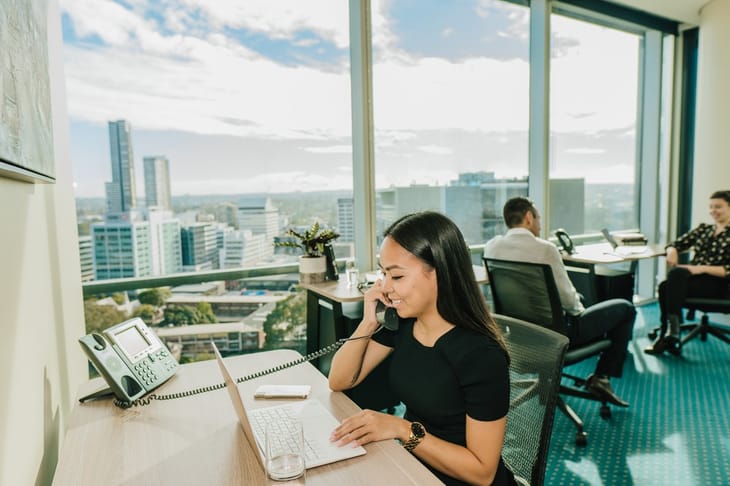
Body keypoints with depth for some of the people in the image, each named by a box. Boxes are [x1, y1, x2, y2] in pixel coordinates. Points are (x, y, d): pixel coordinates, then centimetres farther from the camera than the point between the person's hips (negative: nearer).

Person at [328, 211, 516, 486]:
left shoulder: (481, 354, -25)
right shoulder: (401, 321, -8)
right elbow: (339, 382, -2)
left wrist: (402, 429, -26)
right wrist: (368, 322, -16)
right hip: (411, 463, 5)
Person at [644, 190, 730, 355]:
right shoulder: (703, 228, 20)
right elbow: (677, 243, 17)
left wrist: (702, 268, -22)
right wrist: (672, 250, -7)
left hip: (716, 283, -4)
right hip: (691, 278, 5)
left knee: (676, 273, -35)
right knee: (665, 286, -31)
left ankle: (672, 333, -35)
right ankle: (670, 336, -27)